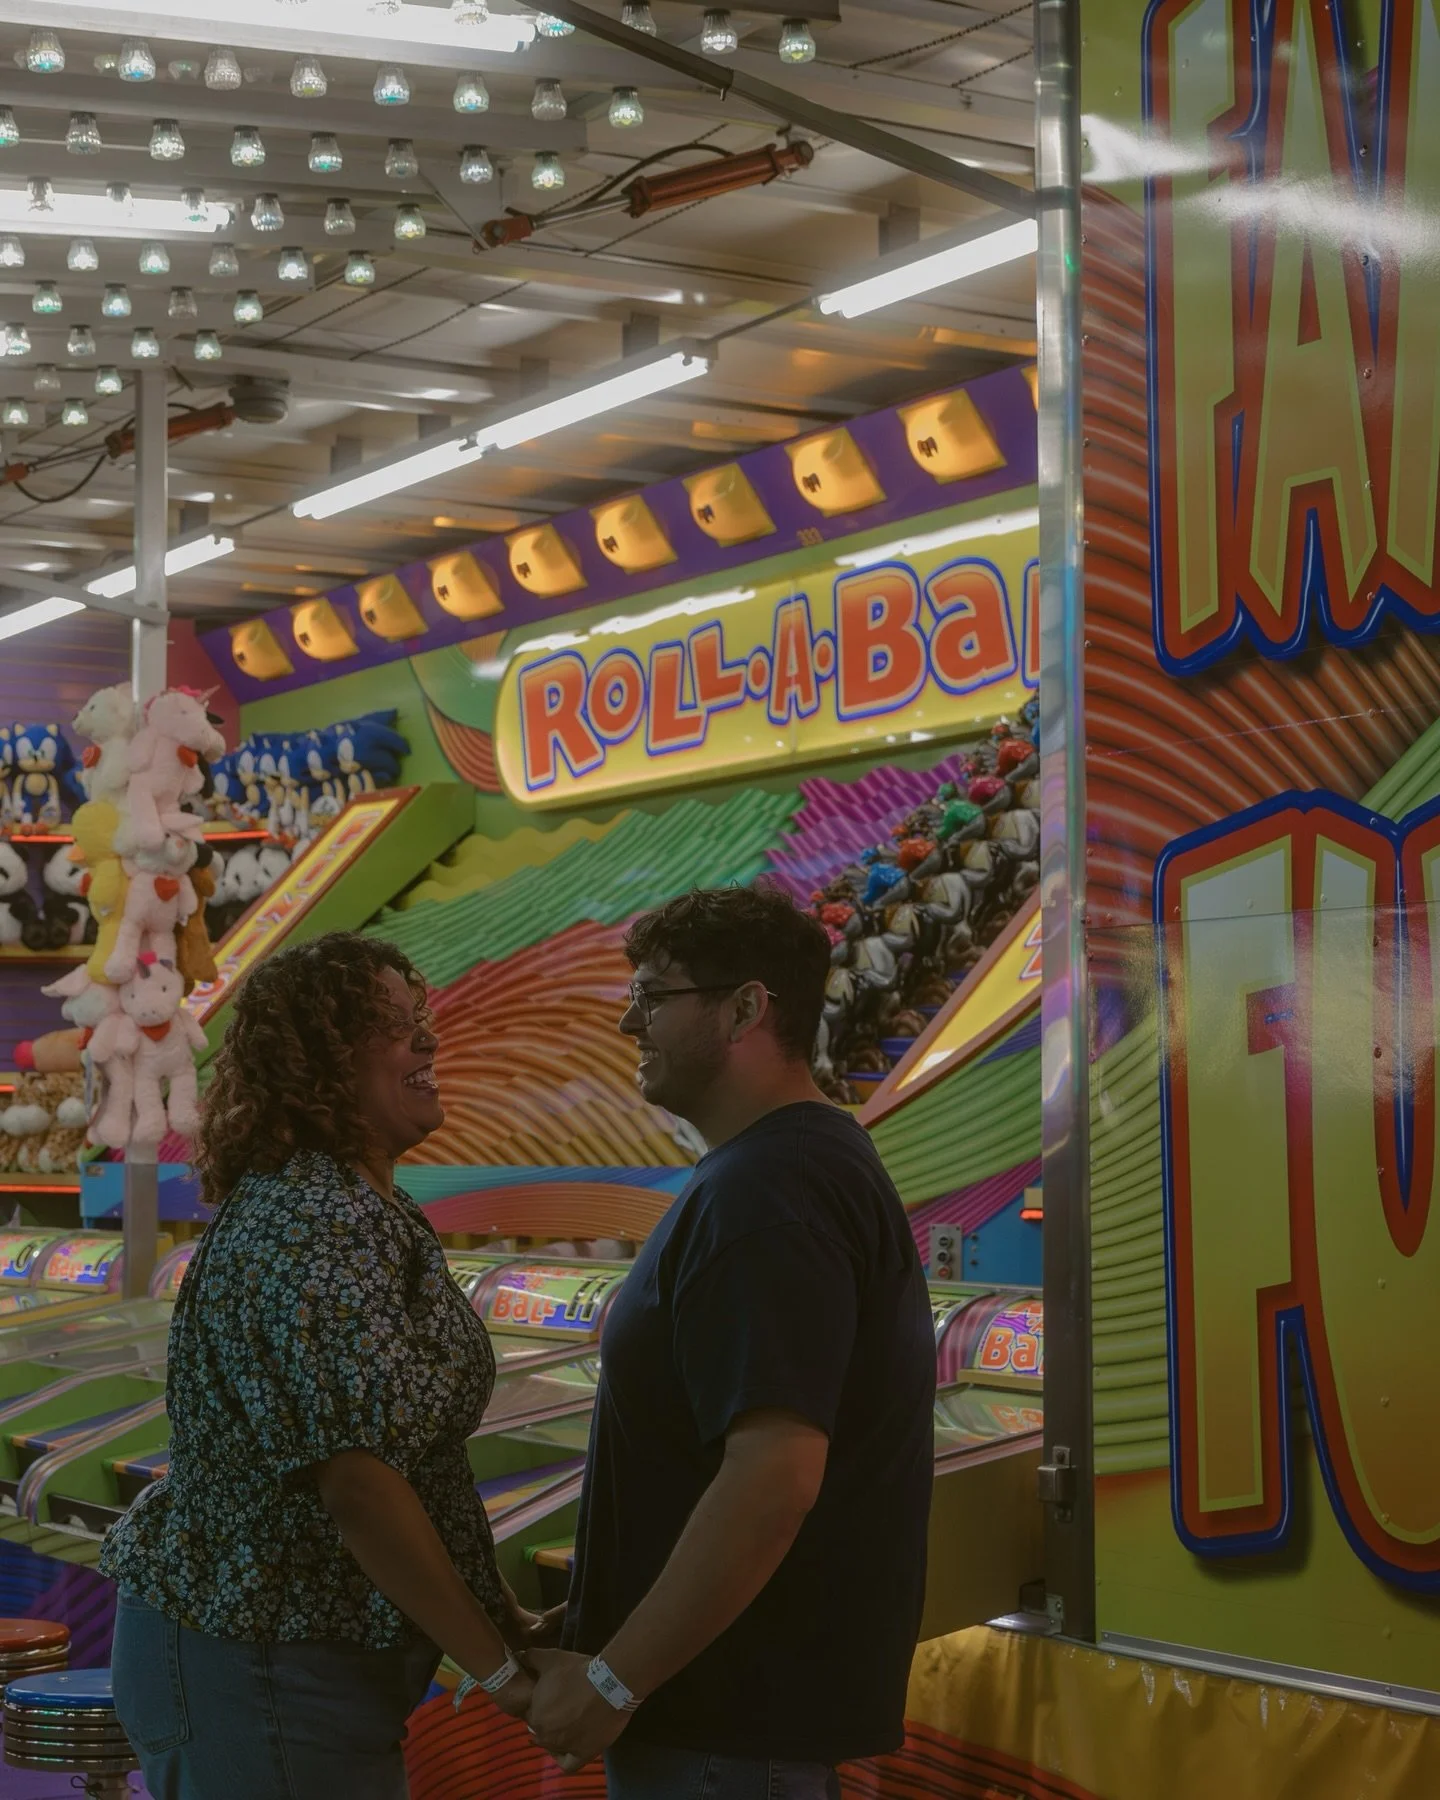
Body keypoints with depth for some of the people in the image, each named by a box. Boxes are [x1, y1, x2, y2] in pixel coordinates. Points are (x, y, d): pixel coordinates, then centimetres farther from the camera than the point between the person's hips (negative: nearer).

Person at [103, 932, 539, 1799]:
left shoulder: (375, 1210, 10)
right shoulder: (305, 1233, -21)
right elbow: (360, 1483, -25)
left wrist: (505, 1616, 9)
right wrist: (498, 1667, -19)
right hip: (259, 1664, -10)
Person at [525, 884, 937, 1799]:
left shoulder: (766, 1192, -20)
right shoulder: (819, 1161, 14)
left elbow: (772, 1480, -29)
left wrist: (611, 1681, -22)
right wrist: (597, 1621, 20)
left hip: (734, 1716, -10)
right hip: (762, 1690, 10)